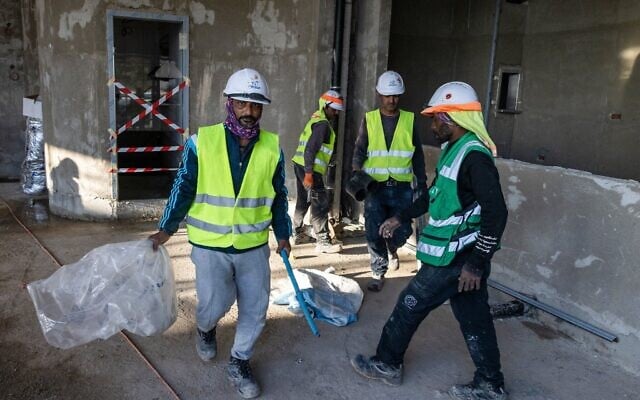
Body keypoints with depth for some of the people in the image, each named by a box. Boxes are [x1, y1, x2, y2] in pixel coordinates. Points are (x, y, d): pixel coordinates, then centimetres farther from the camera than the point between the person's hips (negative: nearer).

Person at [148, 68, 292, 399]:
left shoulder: (272, 148, -2)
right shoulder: (202, 142, -10)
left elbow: (278, 196, 8)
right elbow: (184, 188, -3)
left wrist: (282, 234, 9)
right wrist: (166, 229, -4)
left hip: (254, 246, 3)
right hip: (210, 245, -2)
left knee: (255, 309, 8)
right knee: (214, 304, 1)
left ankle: (239, 363, 32)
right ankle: (205, 329, 40)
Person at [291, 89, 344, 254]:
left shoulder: (316, 120, 18)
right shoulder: (323, 124, -11)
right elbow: (310, 149, -20)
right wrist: (309, 173, -24)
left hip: (300, 165, 10)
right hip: (309, 169, -10)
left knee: (303, 201, 19)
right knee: (320, 203, -8)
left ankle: (298, 234, 30)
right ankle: (323, 242, -8)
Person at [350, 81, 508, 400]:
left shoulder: (474, 157, -21)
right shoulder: (454, 150, 9)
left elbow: (496, 214, -24)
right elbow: (435, 194, 21)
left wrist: (476, 264, -22)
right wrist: (401, 218, 24)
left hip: (455, 259, -9)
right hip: (457, 256, 9)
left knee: (409, 305, 6)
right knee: (474, 320, 16)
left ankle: (387, 364, 24)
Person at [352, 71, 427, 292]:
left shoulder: (409, 120, 5)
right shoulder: (369, 119, 4)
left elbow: (417, 155, 8)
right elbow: (359, 151, 3)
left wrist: (422, 184, 5)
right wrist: (356, 175, -14)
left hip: (402, 187, 1)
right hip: (375, 186, 0)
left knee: (402, 230, 4)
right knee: (374, 233, 0)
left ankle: (392, 249, 38)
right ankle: (379, 272, 18)